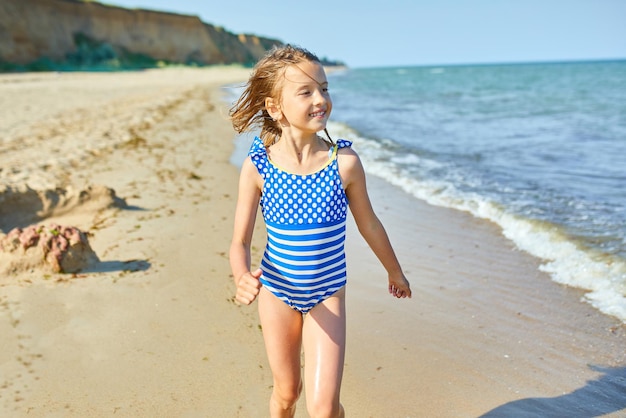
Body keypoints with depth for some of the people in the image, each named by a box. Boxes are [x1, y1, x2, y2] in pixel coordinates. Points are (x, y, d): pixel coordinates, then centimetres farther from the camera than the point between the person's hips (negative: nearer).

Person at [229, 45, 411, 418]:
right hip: (277, 293, 1)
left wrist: (395, 272, 13)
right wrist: (242, 279, -31)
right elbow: (241, 241, -9)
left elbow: (369, 224, 0)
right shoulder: (257, 167, -15)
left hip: (327, 295, -1)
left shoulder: (345, 163, -16)